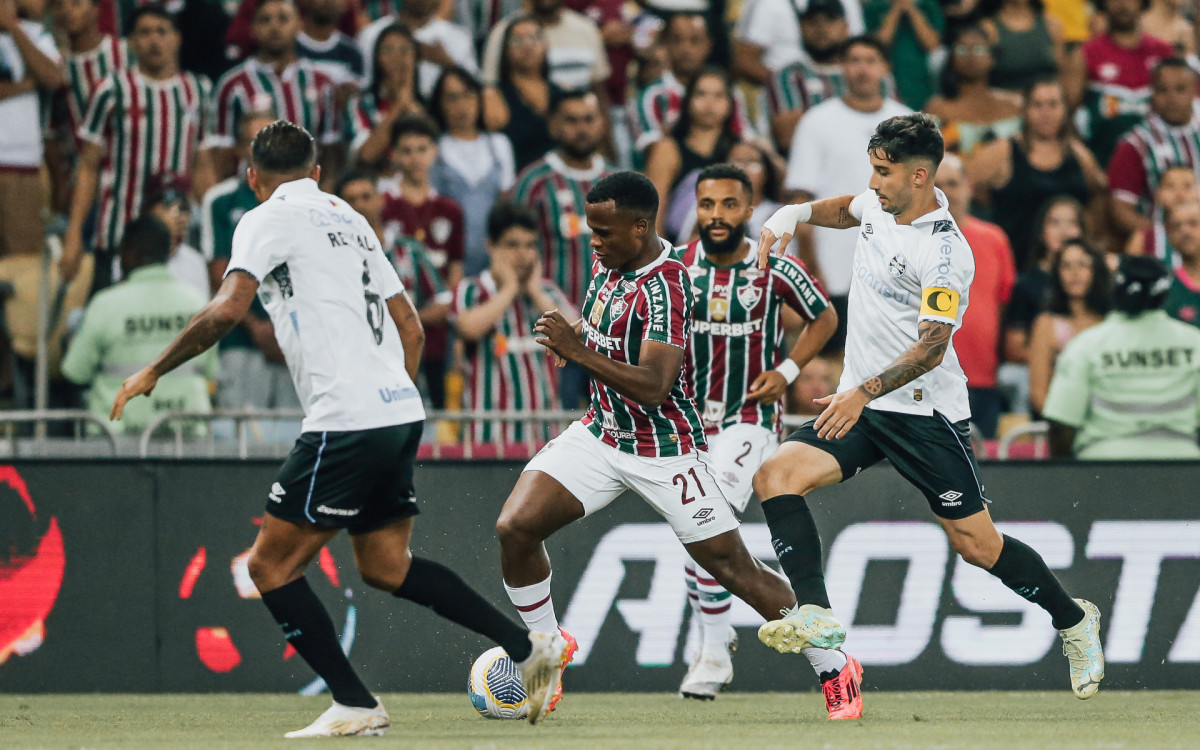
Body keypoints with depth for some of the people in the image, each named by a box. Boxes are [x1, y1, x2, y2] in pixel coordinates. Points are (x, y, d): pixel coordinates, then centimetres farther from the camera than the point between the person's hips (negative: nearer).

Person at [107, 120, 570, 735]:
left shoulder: (270, 219, -2)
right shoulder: (348, 219, 21)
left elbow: (227, 309, -16)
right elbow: (410, 326, 22)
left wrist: (154, 371, -8)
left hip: (346, 423, -8)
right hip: (400, 411, 8)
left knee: (271, 565, 0)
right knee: (384, 565, 19)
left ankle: (355, 706, -3)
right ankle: (528, 648, 14)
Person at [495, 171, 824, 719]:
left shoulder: (664, 285, -24)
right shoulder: (611, 262, 2)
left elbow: (653, 385, -33)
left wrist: (577, 350, -34)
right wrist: (568, 341, 8)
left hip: (664, 453, -7)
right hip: (601, 433, 7)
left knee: (735, 571, -1)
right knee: (515, 528, -10)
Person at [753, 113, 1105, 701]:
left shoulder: (944, 253, -21)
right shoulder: (882, 202, 4)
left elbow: (931, 348, -26)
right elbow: (848, 209, 29)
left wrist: (864, 392, -37)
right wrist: (796, 213, 10)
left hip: (925, 411, -7)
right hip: (859, 404, 7)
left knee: (976, 545, -2)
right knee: (776, 475, -17)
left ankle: (1073, 620, 22)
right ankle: (816, 614, -26)